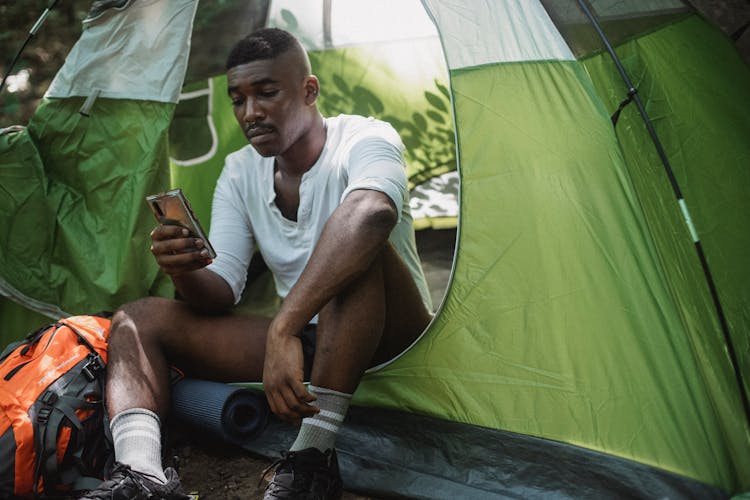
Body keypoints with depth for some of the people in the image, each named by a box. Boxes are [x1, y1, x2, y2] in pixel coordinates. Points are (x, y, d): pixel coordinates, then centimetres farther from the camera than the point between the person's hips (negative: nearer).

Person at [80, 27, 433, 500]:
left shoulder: (365, 139, -16)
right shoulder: (240, 172, 3)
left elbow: (371, 211, -42)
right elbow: (222, 292, -2)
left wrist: (284, 329, -49)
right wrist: (186, 273, -26)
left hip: (393, 340, -5)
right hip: (307, 344, 6)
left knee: (354, 248, -37)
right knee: (139, 318, -4)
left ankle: (313, 458, -33)